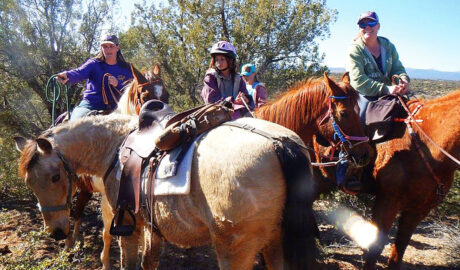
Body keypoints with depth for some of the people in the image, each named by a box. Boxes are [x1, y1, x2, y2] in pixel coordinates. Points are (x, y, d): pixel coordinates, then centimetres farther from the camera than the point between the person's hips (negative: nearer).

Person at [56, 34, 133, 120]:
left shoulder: (126, 69, 9)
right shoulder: (93, 63, 5)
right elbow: (79, 72, -15)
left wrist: (117, 85, -18)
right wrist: (67, 76, -38)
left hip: (112, 109, 2)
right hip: (90, 105, -1)